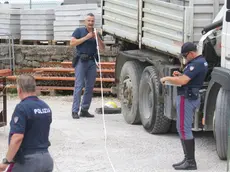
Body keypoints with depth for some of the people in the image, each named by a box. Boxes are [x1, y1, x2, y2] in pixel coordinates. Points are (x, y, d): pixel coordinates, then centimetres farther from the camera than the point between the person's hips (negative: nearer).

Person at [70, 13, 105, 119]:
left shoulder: (96, 33, 17)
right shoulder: (79, 31, 6)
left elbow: (102, 48, 7)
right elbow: (72, 43, -7)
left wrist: (97, 38, -8)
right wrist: (86, 37, -10)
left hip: (92, 61, 5)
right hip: (81, 61, -5)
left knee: (90, 87, 5)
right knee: (79, 85, -10)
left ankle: (84, 110, 11)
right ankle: (75, 111, -11)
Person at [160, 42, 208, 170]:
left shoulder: (196, 64, -19)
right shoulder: (202, 61, 14)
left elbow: (182, 81, -27)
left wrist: (167, 78, -12)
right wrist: (181, 75, 10)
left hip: (187, 98, -11)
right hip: (193, 97, 11)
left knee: (184, 129, -7)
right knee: (185, 129, 15)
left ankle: (190, 162, -6)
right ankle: (188, 159, 19)